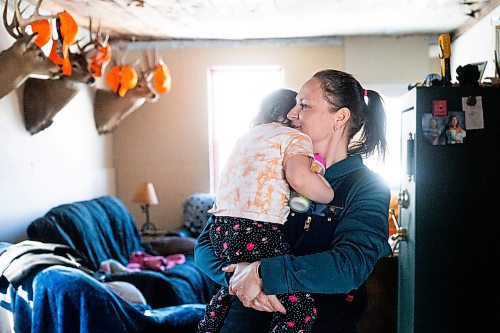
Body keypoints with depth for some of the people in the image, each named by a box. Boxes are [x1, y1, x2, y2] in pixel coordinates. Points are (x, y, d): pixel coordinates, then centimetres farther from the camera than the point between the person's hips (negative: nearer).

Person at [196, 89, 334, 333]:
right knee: (300, 306, -7)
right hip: (255, 235, -9)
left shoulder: (248, 136, 25)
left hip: (220, 230, 9)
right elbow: (298, 177, -19)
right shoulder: (295, 137, 1)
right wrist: (331, 196, -4)